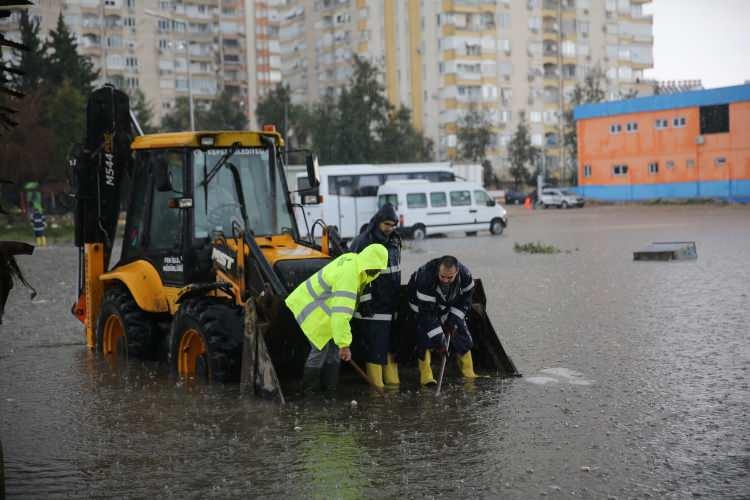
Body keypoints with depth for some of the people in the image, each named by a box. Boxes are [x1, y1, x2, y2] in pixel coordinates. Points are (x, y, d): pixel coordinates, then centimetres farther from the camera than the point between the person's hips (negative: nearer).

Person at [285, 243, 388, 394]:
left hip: (318, 301, 9)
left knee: (333, 346, 8)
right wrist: (344, 344, -40)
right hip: (309, 306, -9)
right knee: (321, 347, -6)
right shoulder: (348, 276, -34)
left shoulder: (352, 259, -6)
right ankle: (309, 388, 10)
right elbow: (341, 313, -40)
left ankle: (330, 387, 15)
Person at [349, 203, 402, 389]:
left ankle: (393, 381, 21)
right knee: (375, 347, -7)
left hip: (390, 303, 8)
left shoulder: (394, 241, 11)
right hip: (373, 306, -8)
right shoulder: (363, 242, -14)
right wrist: (364, 301, -18)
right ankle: (377, 386, -2)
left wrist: (397, 299, 22)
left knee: (391, 344, 13)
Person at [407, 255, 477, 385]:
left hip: (449, 304, 4)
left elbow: (466, 298, -10)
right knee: (425, 336, -23)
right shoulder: (425, 278, -43)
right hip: (423, 303, -4)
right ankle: (426, 375, -17)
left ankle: (468, 373, 12)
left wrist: (454, 319, -19)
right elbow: (427, 312, -39)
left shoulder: (464, 274, -30)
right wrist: (438, 340, -41)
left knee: (462, 334, -1)